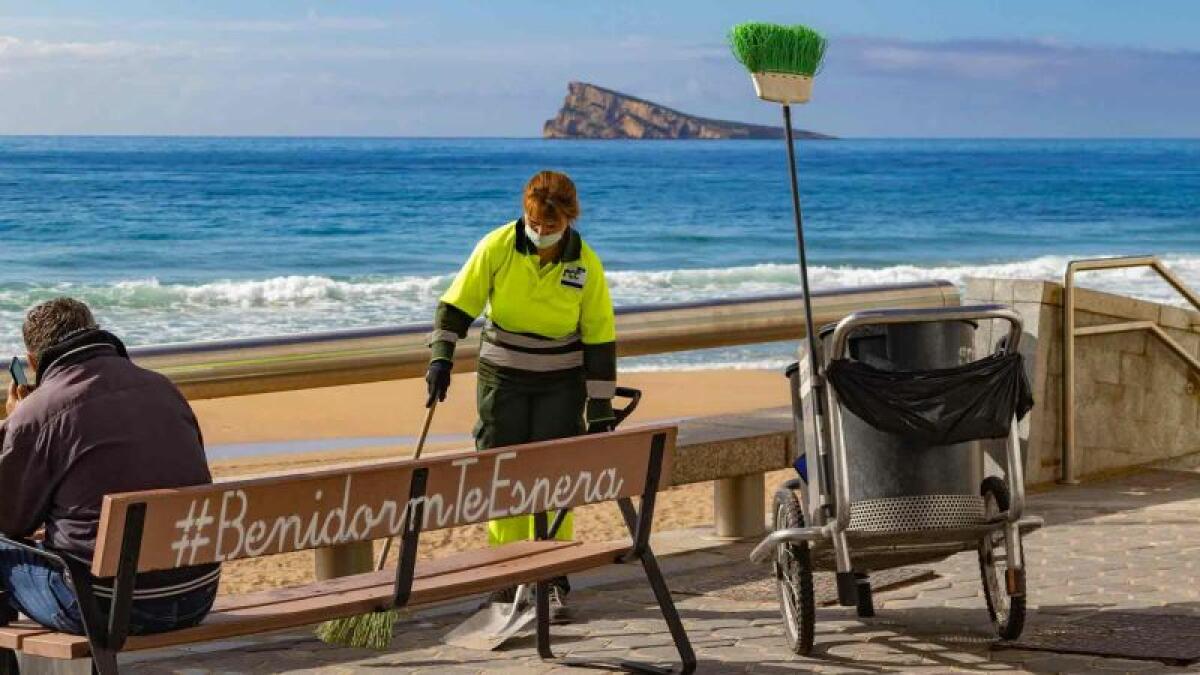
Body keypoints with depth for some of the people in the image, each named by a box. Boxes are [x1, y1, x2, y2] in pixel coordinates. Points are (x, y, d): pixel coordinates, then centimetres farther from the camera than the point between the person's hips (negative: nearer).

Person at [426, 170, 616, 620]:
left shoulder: (586, 264, -10)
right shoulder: (497, 246, -11)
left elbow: (600, 339, -5)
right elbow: (457, 303, -6)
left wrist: (600, 411, -6)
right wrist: (441, 357, -20)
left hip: (560, 384, -1)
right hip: (502, 379, 1)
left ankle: (553, 581, 3)